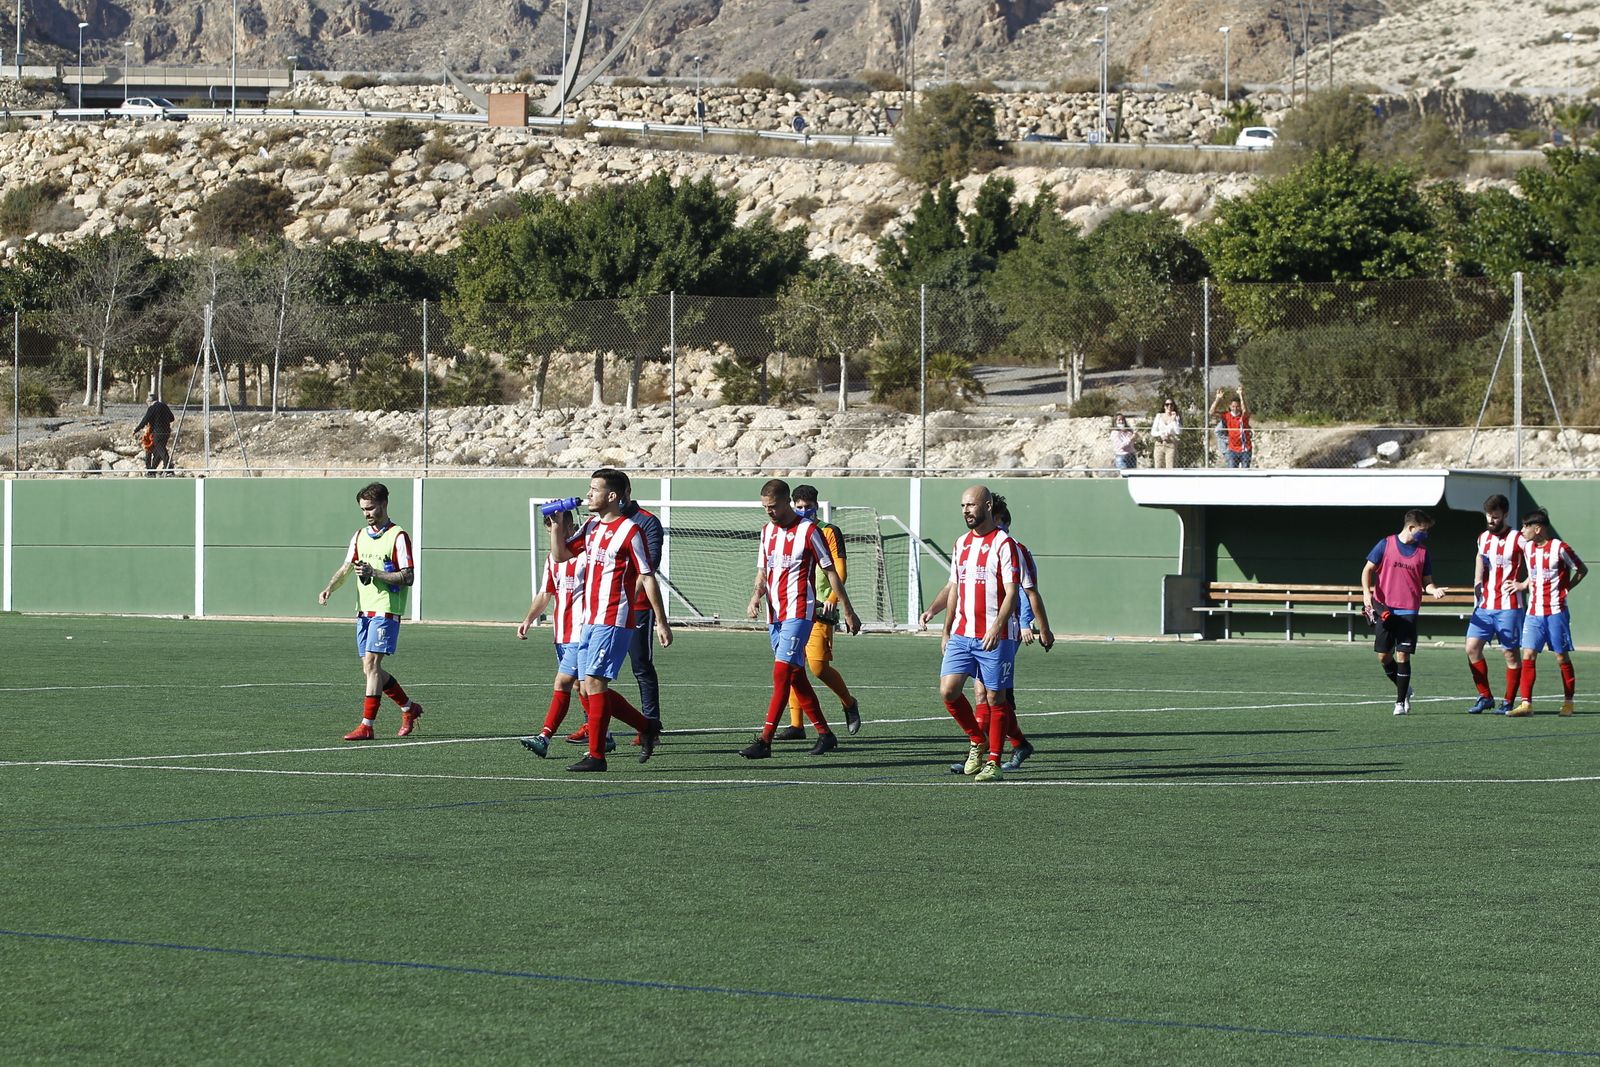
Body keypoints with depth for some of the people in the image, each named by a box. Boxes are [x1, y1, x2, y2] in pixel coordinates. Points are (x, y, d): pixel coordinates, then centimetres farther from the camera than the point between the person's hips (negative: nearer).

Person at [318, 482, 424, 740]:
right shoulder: (360, 536, 15)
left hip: (385, 611, -8)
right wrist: (329, 588, -2)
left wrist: (374, 573, -20)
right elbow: (346, 569, 17)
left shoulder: (398, 537, -6)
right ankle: (409, 707, 26)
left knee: (371, 663, -14)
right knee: (369, 669, 8)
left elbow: (408, 577, -11)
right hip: (363, 610, 8)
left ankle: (366, 725, -14)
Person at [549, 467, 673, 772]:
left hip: (614, 621, -9)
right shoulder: (591, 527, 15)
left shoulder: (630, 531, -9)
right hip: (590, 621, 9)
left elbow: (648, 577, -9)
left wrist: (661, 622, -11)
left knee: (593, 682, -13)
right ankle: (647, 728, 21)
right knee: (586, 688, 7)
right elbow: (560, 555, 21)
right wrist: (557, 524, 6)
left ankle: (596, 756, -8)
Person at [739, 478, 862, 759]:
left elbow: (831, 572, -3)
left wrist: (848, 612, 0)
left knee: (781, 672, -16)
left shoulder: (808, 531, -8)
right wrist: (757, 595, -4)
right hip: (775, 615, 8)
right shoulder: (767, 531, 13)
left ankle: (765, 741, -21)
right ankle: (824, 734, 20)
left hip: (798, 613, -8)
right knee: (796, 676, 10)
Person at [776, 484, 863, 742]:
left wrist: (832, 598, -20)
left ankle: (849, 703, 12)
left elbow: (840, 571, -5)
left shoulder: (828, 532, 1)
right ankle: (796, 725, 2)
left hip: (819, 609, -6)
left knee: (818, 665, -13)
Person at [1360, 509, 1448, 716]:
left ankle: (1401, 702, 3)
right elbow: (1368, 569, 3)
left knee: (1403, 655, -5)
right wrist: (1366, 592, -12)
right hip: (1384, 609, 0)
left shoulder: (1422, 551, 7)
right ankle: (1403, 689, 26)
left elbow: (1426, 582, 12)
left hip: (1408, 611, 0)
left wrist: (1434, 590, -10)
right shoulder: (1386, 545, 0)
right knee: (1383, 656, 2)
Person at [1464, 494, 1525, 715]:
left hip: (1508, 607, -6)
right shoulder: (1483, 538, 12)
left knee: (1510, 653, 0)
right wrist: (1477, 582, 13)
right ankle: (1485, 697, 7)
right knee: (1472, 647, -4)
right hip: (1484, 605, 6)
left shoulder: (1517, 539, -7)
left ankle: (1508, 702, 9)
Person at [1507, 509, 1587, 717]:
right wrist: (1523, 585, 10)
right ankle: (1526, 703, -8)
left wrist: (1566, 588, -3)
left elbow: (1582, 570, 3)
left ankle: (1568, 702, 14)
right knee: (1528, 656, -6)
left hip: (1556, 612, -5)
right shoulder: (1527, 547, 9)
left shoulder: (1559, 548, -8)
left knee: (1562, 657, 3)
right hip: (1534, 612, 5)